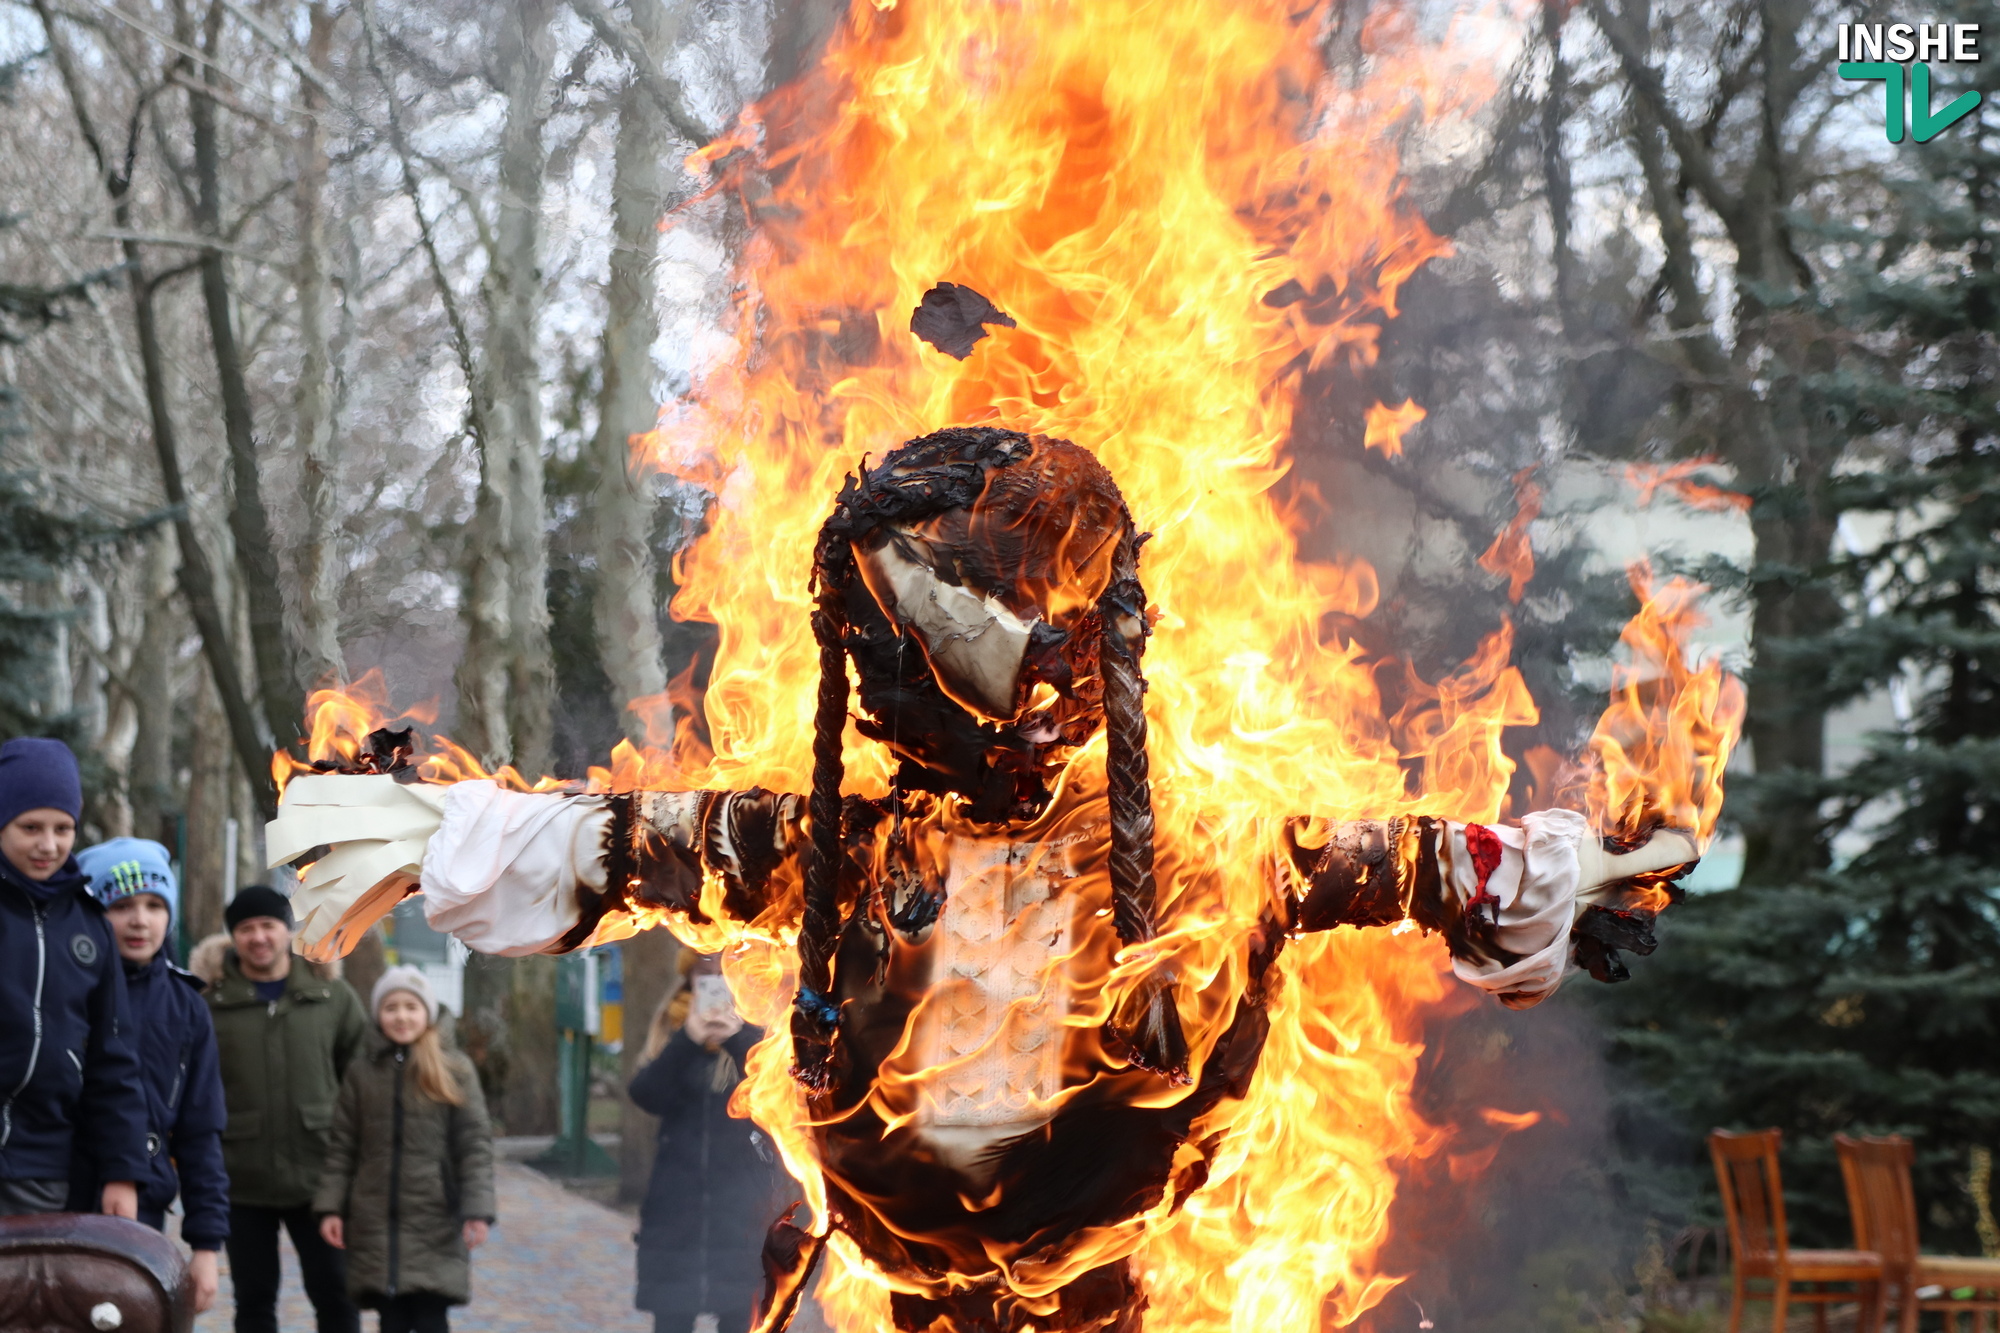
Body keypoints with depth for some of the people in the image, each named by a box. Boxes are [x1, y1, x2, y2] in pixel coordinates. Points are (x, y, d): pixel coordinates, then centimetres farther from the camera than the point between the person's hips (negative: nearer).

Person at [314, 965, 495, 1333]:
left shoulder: (455, 1071, 2)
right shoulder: (361, 1073, 8)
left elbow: (475, 1146, -1)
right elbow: (342, 1147, 9)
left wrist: (477, 1211, -9)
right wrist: (330, 1207, 1)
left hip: (434, 1222, -2)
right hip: (376, 1223, 2)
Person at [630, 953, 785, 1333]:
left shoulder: (759, 1030, 1)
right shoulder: (673, 1029, 6)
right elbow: (646, 1095, -9)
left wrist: (738, 1039, -33)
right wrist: (687, 1042, -25)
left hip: (742, 1205, -2)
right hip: (677, 1202, 2)